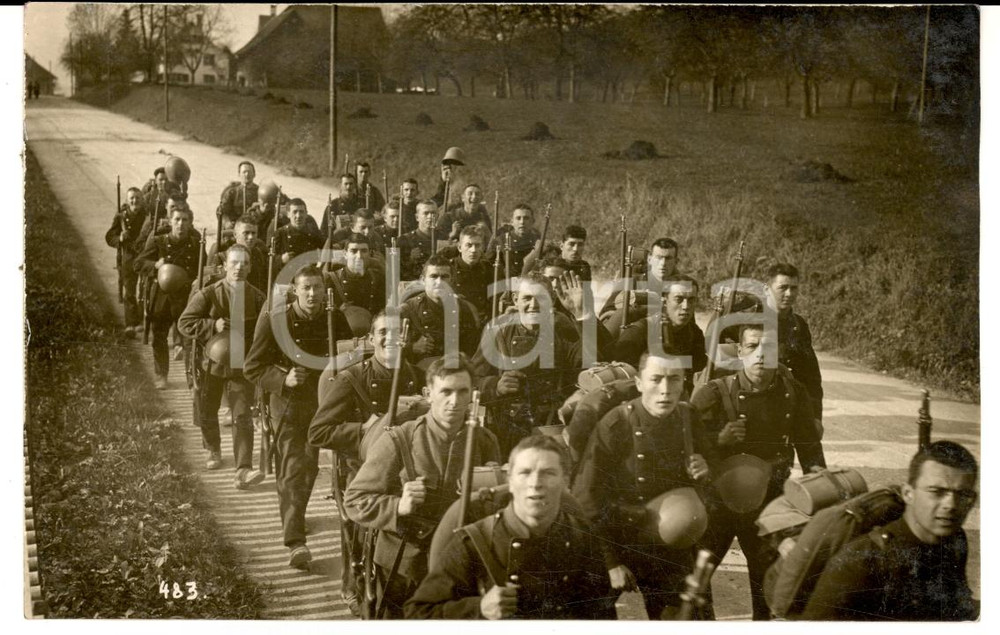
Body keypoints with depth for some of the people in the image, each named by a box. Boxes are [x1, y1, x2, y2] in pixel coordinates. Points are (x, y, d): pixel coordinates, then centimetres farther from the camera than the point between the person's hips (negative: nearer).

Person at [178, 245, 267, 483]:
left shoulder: (257, 298, -4)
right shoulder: (208, 294, -9)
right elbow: (184, 323, -10)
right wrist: (213, 326, -24)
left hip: (241, 366, 0)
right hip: (211, 363, 0)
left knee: (242, 417, -11)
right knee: (206, 414, 16)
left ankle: (243, 470, -16)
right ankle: (214, 450, 45)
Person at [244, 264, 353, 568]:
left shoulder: (335, 319, -4)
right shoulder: (274, 319, -12)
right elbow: (253, 367, -8)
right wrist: (283, 379, -24)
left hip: (323, 403, 4)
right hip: (289, 404, -4)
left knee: (309, 466, 19)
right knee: (292, 469, -12)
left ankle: (293, 517, 44)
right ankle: (294, 541, -13)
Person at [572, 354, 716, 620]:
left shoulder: (688, 418, -6)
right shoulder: (614, 426, -20)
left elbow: (710, 460, 12)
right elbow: (586, 499, -16)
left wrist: (704, 470, -12)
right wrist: (610, 561, -16)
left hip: (674, 550, 4)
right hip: (622, 547, -4)